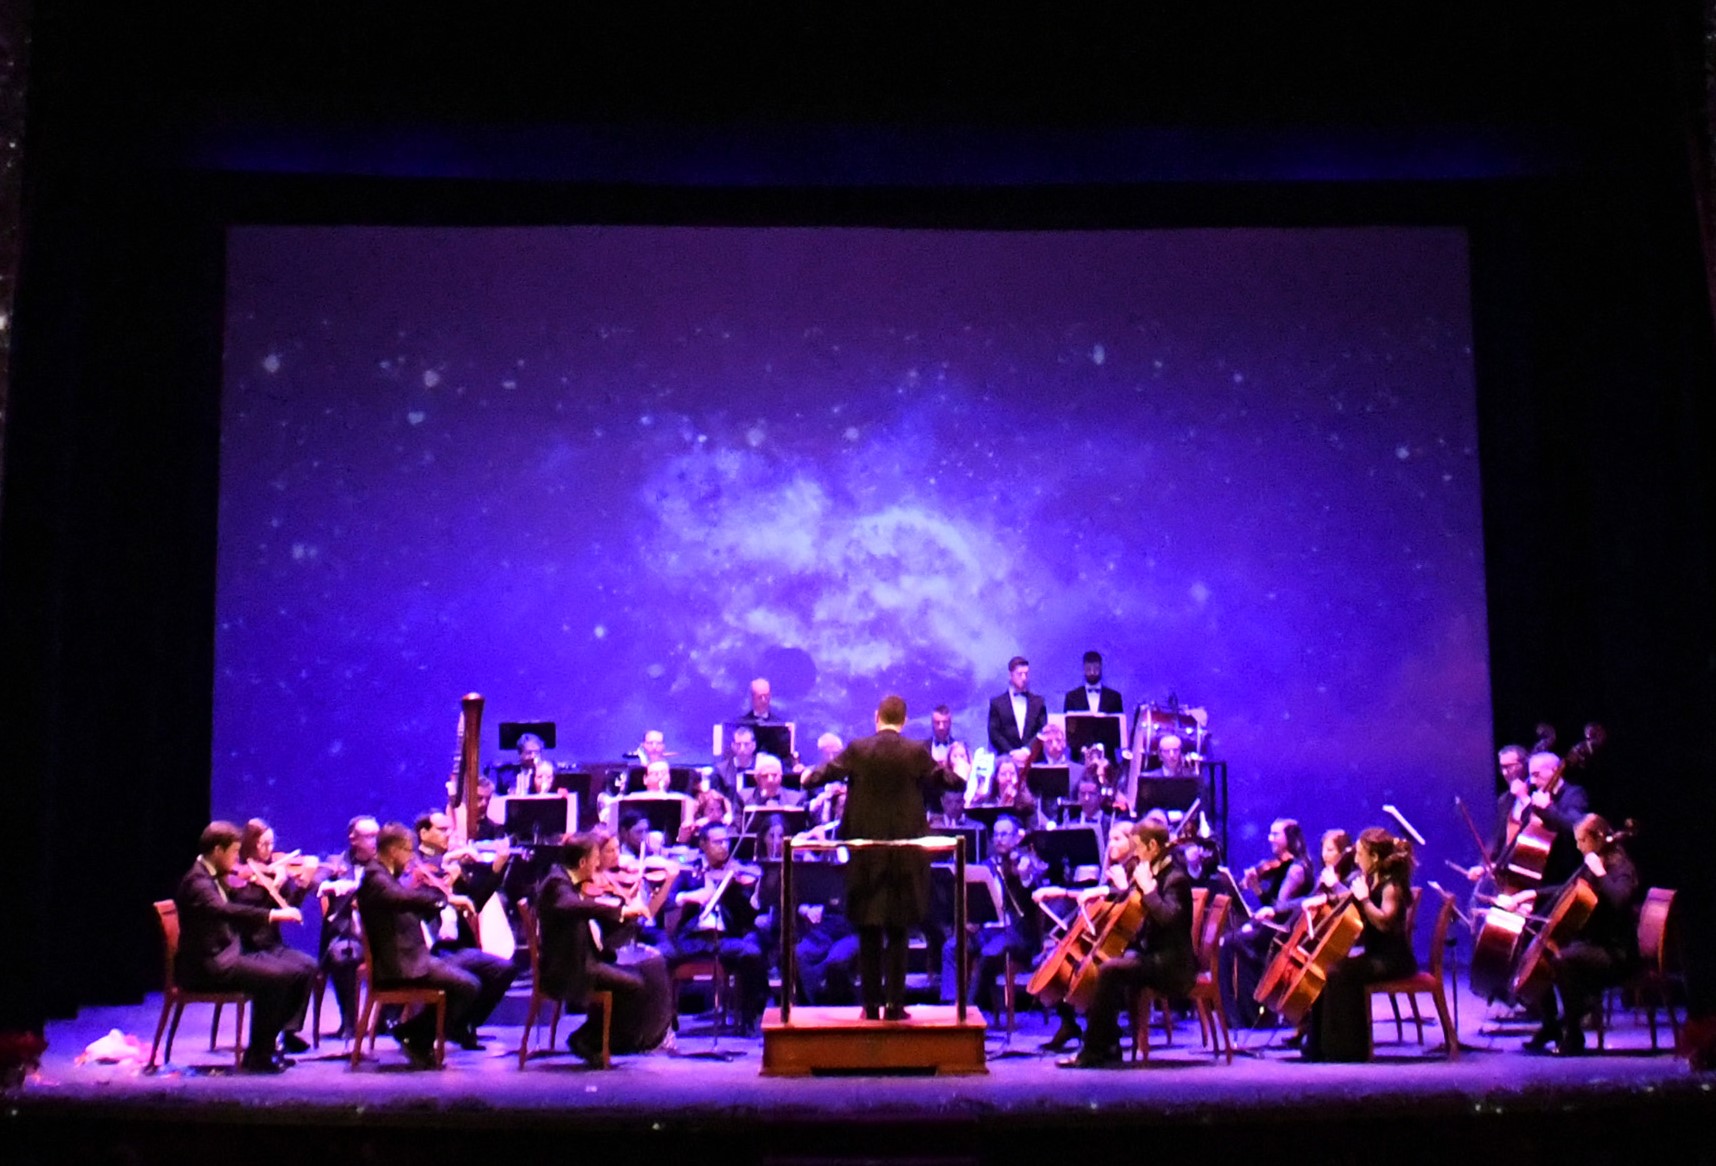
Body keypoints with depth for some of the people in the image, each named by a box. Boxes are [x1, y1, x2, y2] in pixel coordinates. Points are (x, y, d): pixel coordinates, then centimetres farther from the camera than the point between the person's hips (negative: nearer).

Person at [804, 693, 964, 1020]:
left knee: (869, 932, 9)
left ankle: (871, 1003, 10)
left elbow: (824, 775, -2)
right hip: (905, 855, 0)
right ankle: (895, 1003, 6)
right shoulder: (917, 752, -5)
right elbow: (951, 782, 0)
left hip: (865, 854, 0)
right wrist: (959, 776, 21)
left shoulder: (857, 750, -4)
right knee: (897, 931, 7)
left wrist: (808, 776, 19)